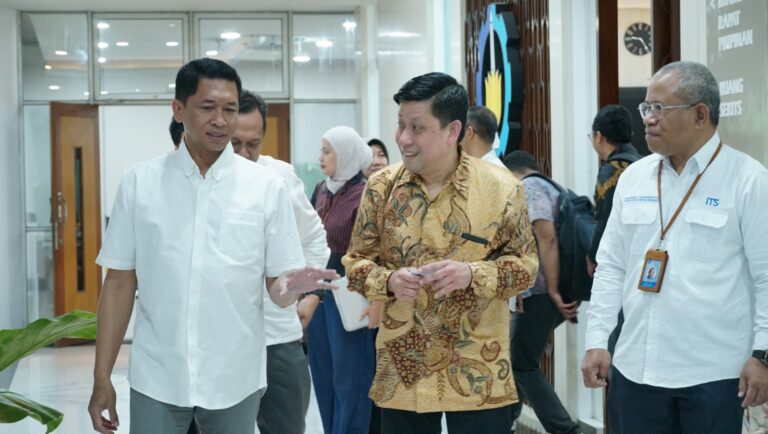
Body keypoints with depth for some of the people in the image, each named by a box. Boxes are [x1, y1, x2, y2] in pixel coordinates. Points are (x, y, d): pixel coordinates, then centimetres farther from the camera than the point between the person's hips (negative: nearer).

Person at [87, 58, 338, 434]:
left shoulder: (267, 187, -2)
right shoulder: (140, 182, 0)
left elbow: (277, 288, -1)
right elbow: (120, 282, 3)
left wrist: (289, 287, -24)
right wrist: (102, 376, 0)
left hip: (235, 379, 0)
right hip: (156, 379, 0)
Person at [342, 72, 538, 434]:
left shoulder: (501, 187, -6)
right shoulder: (381, 187, 0)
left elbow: (525, 263, 0)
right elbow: (356, 261, 8)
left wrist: (472, 274, -18)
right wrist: (389, 280, -14)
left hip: (478, 372, -2)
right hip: (402, 371, 2)